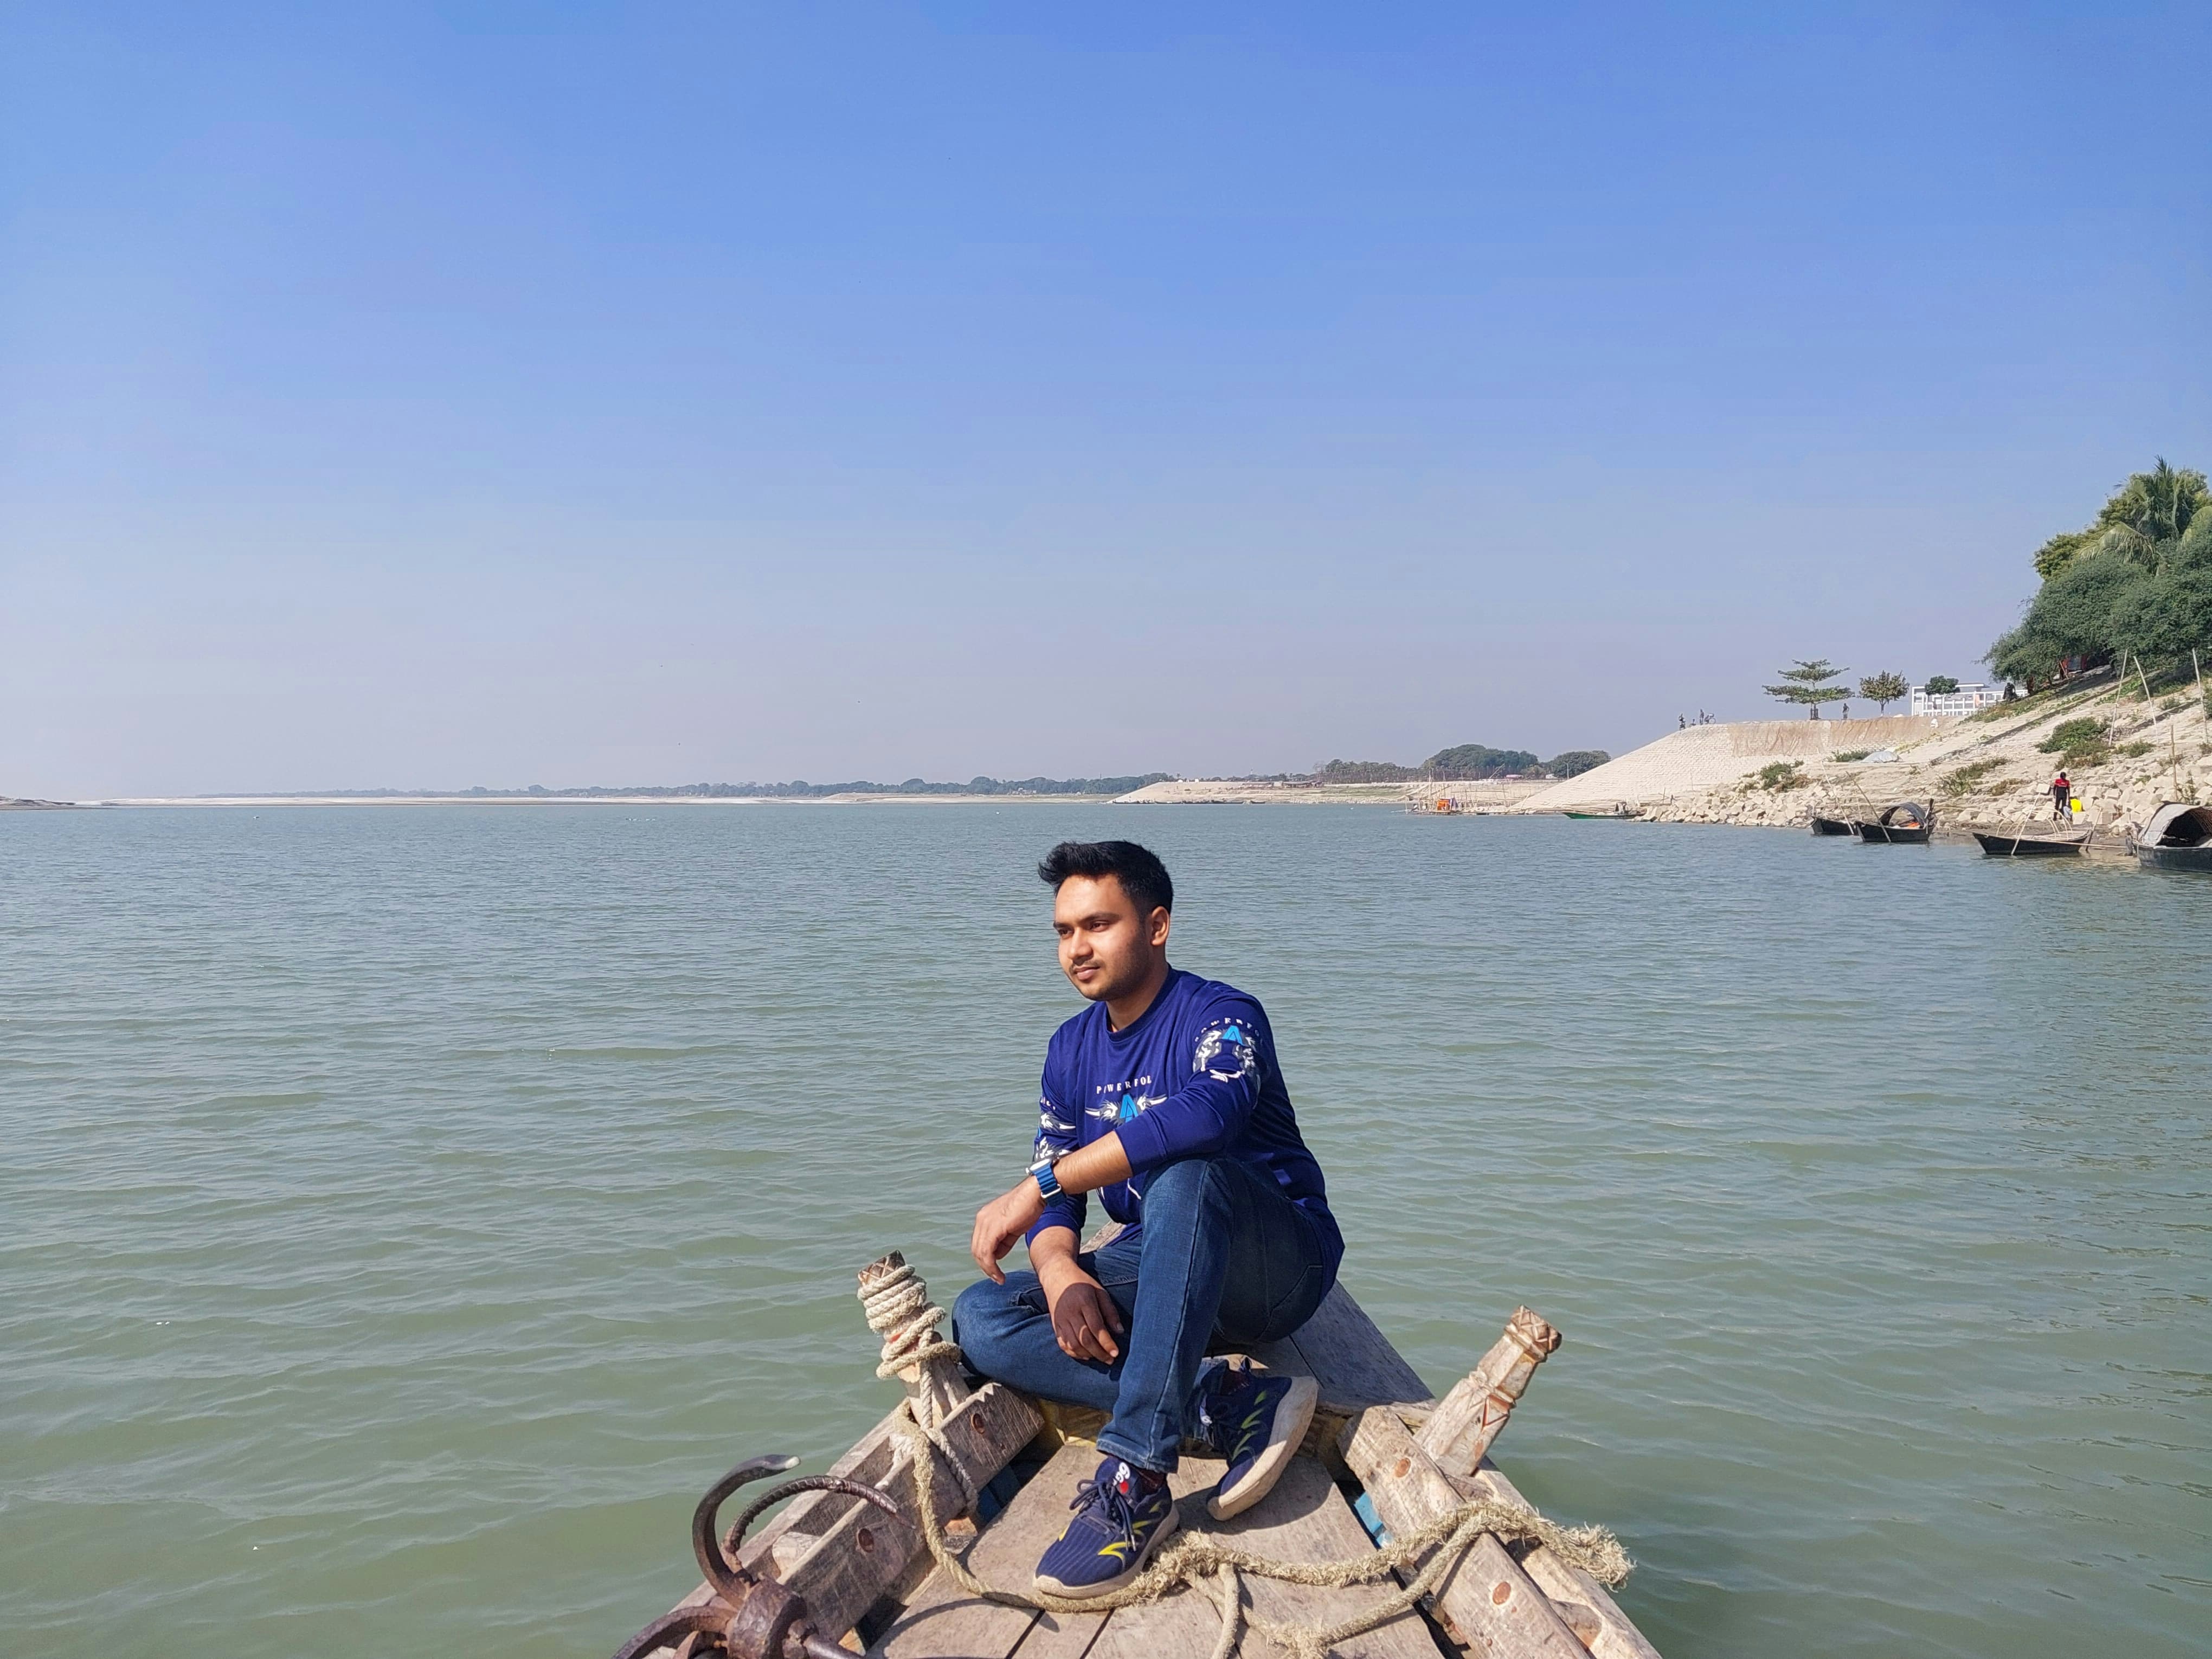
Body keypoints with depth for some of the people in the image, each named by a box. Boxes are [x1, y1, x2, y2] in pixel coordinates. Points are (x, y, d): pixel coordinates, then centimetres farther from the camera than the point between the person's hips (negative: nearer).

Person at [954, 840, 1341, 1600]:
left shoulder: (1221, 1017, -15)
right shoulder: (1072, 1048, 7)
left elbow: (1205, 1114, -37)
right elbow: (1056, 1193, 4)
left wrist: (1037, 1185, -36)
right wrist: (1062, 1274, -19)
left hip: (1279, 1270, -7)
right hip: (1156, 1274, 7)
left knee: (1184, 1175, -38)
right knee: (980, 1319, -14)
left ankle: (1136, 1480, -40)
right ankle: (1225, 1402, -23)